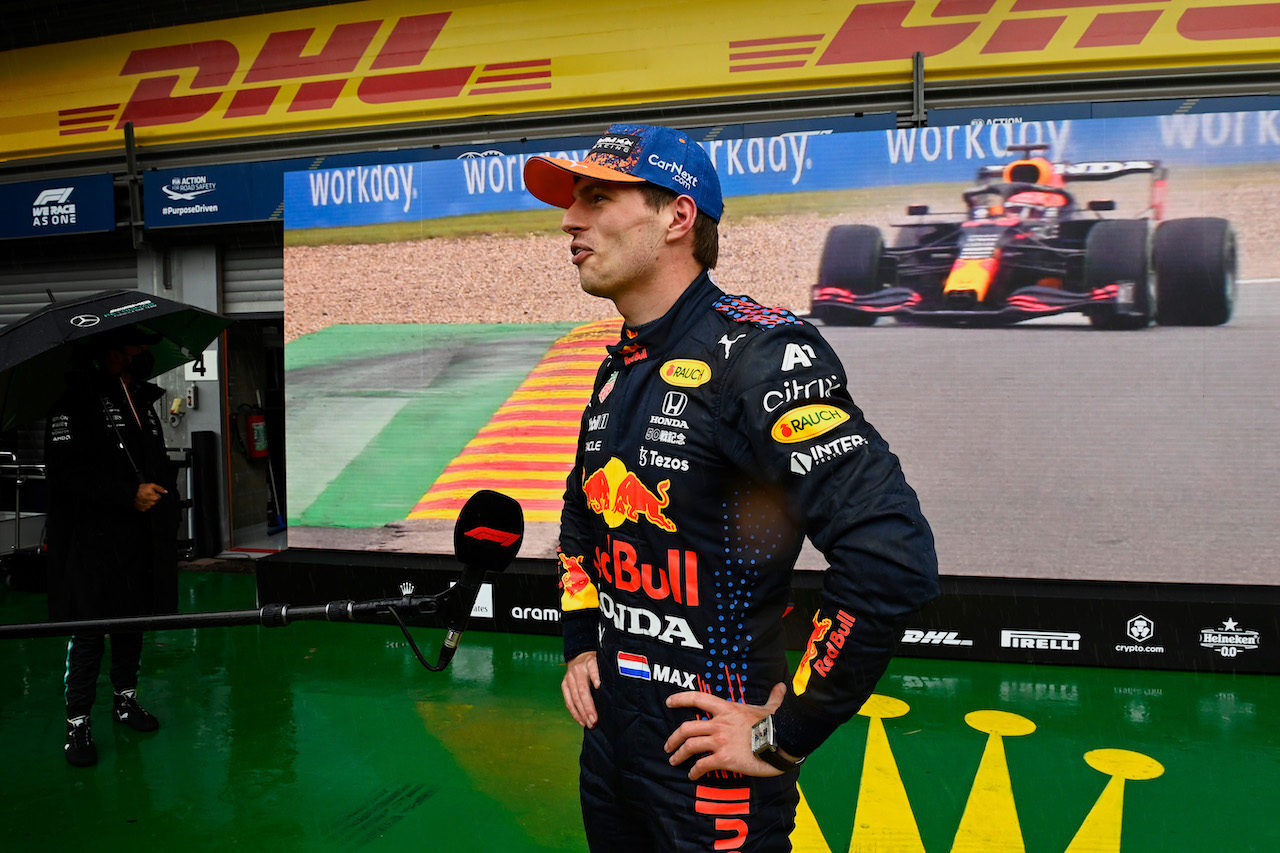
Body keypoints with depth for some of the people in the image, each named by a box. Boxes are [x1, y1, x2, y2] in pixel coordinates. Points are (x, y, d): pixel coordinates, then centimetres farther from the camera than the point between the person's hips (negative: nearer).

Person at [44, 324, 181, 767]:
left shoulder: (142, 400, 15)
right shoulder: (74, 401, -8)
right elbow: (65, 471, -17)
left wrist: (163, 486, 10)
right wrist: (130, 495, -20)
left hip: (141, 538, 7)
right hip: (93, 537, -7)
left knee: (133, 622, 15)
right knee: (89, 631, -2)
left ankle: (126, 699, 30)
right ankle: (77, 722, 10)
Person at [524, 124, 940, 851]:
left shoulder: (755, 353, -20)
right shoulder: (619, 368, 6)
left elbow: (893, 558, -28)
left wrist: (787, 734, -20)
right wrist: (581, 645, 12)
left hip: (713, 770, -8)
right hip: (610, 738, 8)